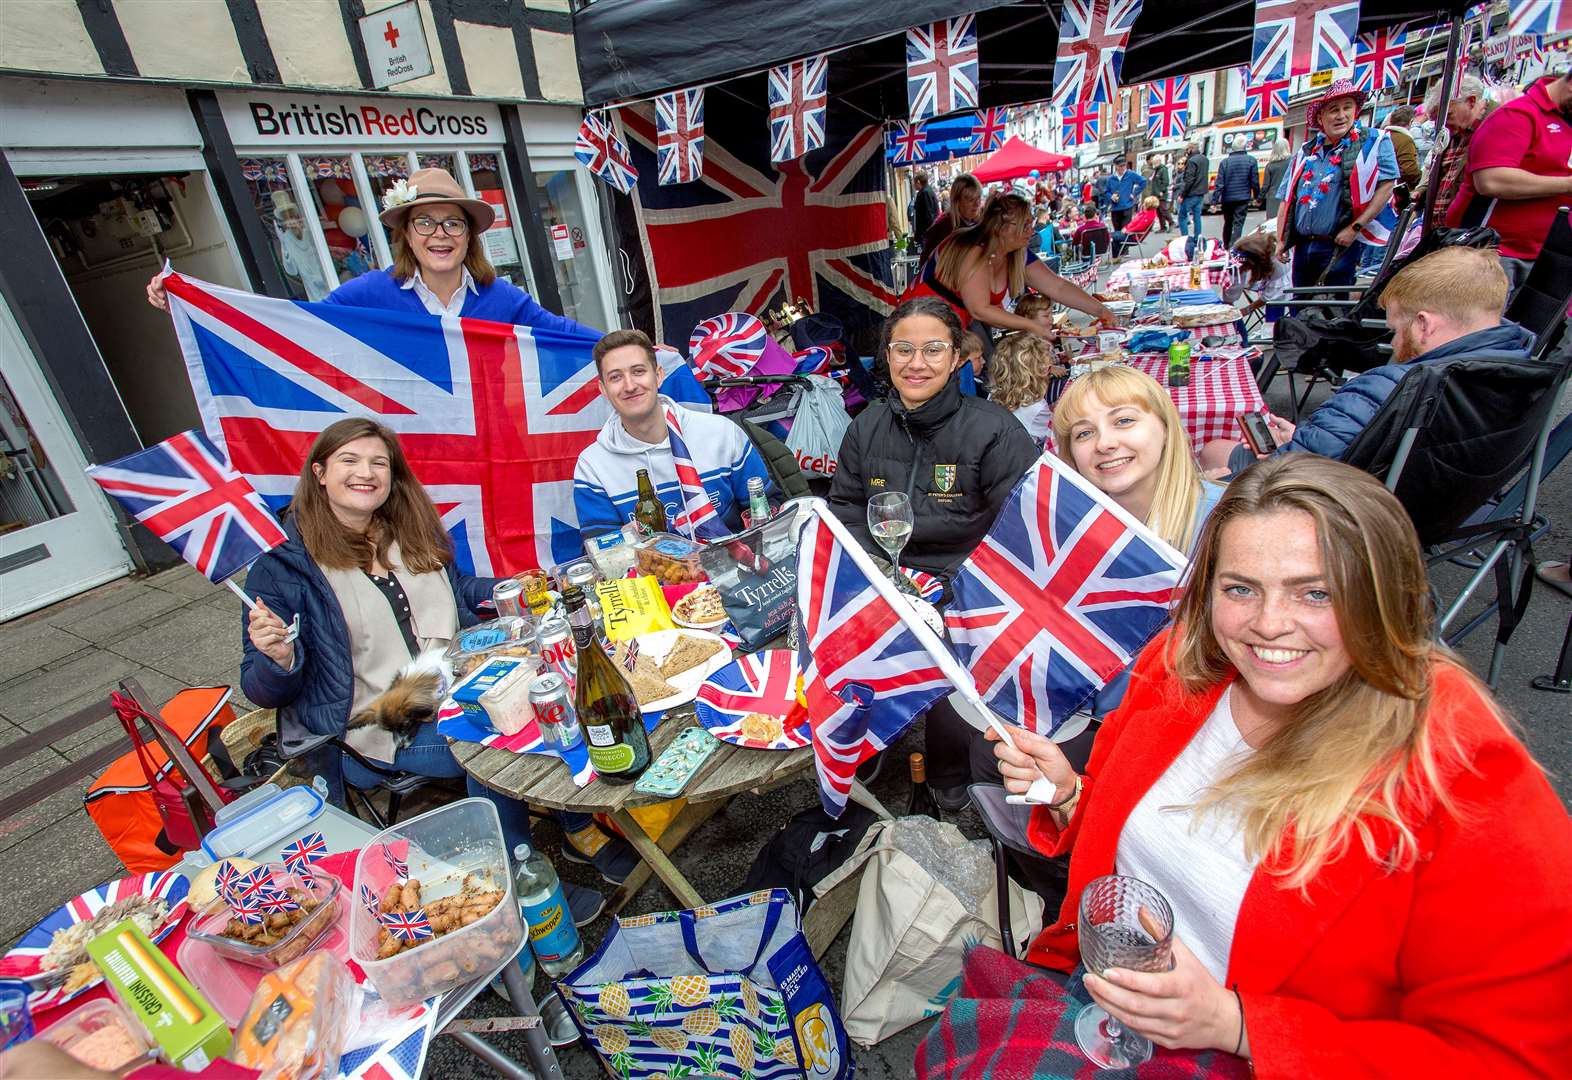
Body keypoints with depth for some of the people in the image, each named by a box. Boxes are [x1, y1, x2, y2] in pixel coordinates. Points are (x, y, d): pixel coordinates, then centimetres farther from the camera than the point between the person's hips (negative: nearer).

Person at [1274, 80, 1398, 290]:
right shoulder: (1306, 151, 14)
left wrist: (1355, 227, -15)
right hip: (1302, 247, 5)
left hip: (1340, 246, -5)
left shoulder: (1372, 142, 0)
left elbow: (1386, 187, -7)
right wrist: (1281, 240, 7)